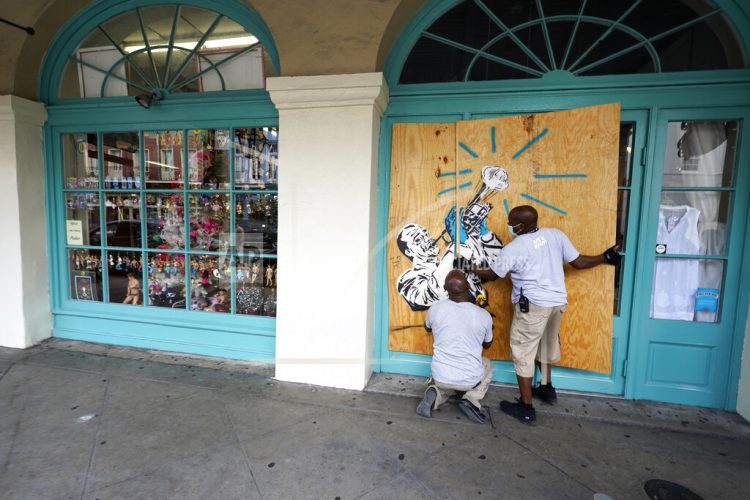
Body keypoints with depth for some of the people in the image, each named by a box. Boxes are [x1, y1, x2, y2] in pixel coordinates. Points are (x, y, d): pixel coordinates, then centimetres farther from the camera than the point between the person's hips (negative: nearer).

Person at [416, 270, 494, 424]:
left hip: (440, 377, 1)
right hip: (470, 380, -1)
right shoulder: (484, 316, -12)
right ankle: (471, 400, 7)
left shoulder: (435, 309, -11)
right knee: (488, 365, 32)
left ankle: (436, 394, 1)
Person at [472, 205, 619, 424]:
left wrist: (472, 270, 18)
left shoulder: (513, 248, -12)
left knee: (522, 353, 3)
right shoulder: (555, 234, 1)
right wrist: (605, 257, 23)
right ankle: (547, 388, 44)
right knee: (545, 344, 28)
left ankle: (526, 408, 10)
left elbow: (492, 275, 0)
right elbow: (578, 262, 6)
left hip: (532, 305, -7)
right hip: (557, 301, 8)